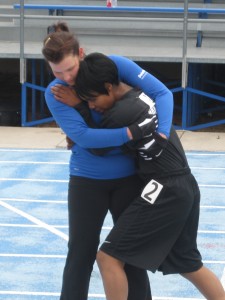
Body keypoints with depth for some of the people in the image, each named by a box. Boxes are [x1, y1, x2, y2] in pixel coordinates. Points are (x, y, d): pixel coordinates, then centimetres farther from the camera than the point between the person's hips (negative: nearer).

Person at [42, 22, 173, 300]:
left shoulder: (115, 66, -12)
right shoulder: (55, 93, -11)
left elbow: (161, 93, -12)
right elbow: (82, 135, -22)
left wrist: (160, 134, -28)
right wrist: (132, 133, -30)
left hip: (128, 177, 0)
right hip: (87, 180, 0)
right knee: (80, 254, 3)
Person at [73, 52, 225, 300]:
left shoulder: (122, 112, -19)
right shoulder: (138, 95, 9)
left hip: (166, 192, -10)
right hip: (185, 187, 10)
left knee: (109, 258, -5)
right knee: (188, 263, 23)